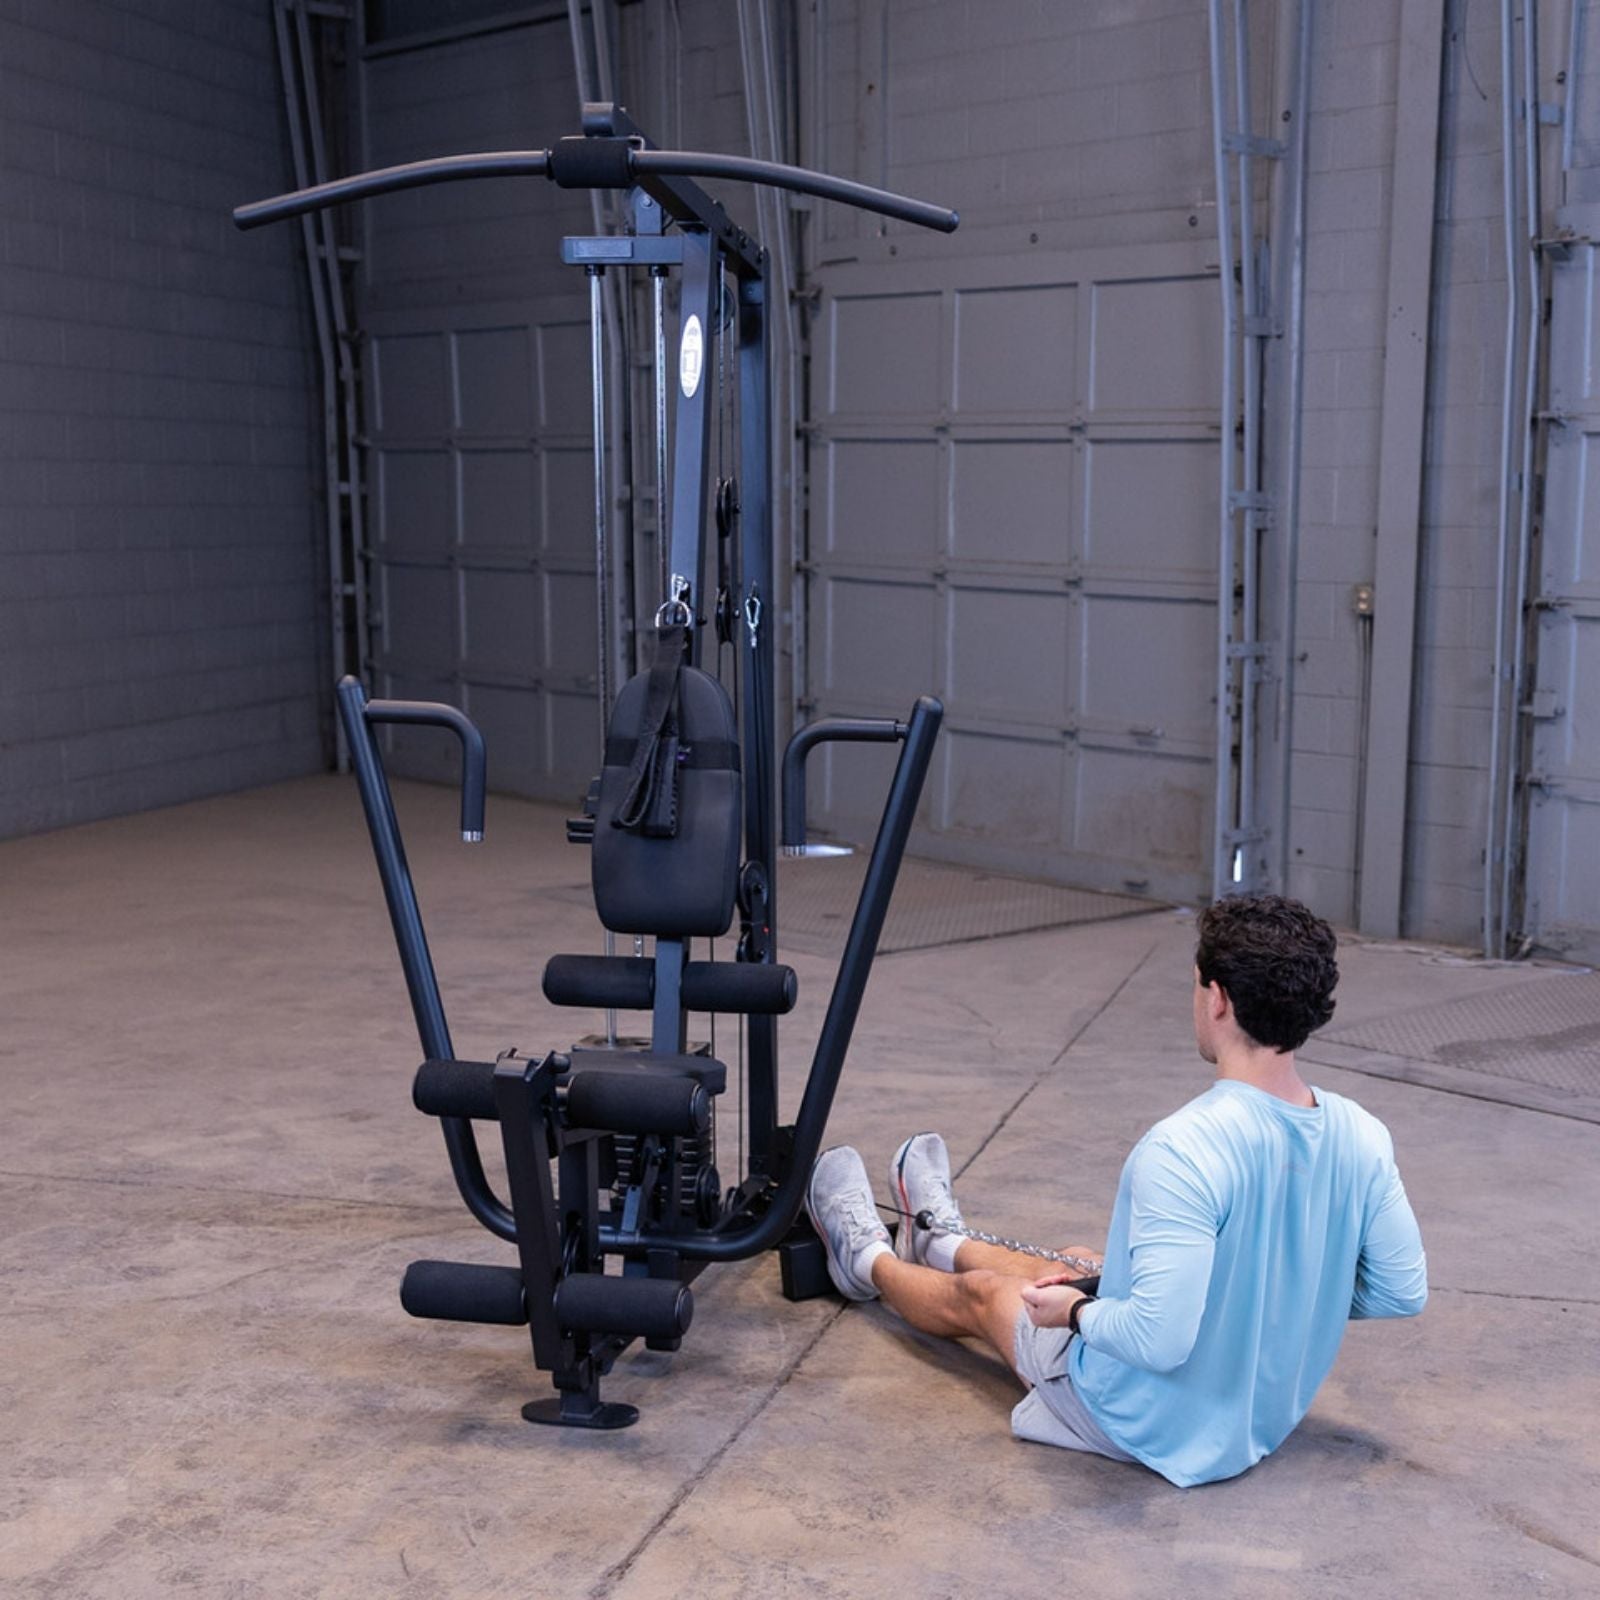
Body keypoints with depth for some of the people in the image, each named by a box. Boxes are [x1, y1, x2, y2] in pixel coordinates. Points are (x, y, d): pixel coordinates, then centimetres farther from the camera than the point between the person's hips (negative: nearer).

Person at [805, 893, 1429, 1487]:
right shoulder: (1361, 1137, -14)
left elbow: (1159, 1338, -38)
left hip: (1155, 1426, -6)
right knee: (1079, 1265, 32)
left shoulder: (1184, 1151, -36)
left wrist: (1077, 1313, -18)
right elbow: (1402, 1293, -5)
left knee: (981, 1293, 22)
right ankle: (943, 1244, 62)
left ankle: (869, 1260, 55)